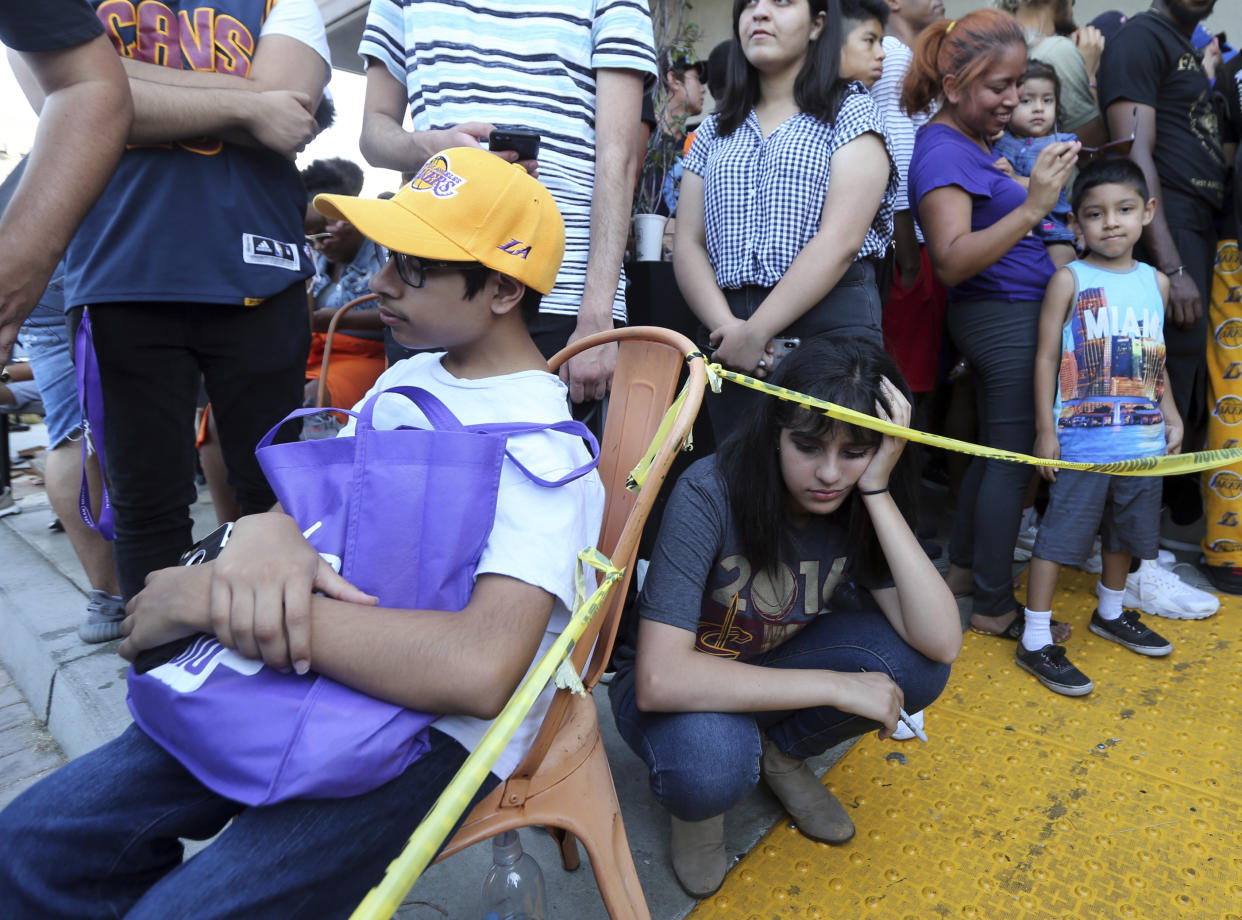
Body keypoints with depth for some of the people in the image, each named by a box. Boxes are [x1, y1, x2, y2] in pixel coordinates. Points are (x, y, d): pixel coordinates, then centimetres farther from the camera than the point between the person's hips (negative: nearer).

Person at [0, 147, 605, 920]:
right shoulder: (409, 377, 8)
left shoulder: (541, 446, -18)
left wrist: (210, 596, -25)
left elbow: (479, 669, -32)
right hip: (311, 671, 7)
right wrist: (267, 528, -17)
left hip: (435, 723, -6)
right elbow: (319, 496, 10)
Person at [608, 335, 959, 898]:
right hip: (675, 688, -4)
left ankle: (779, 752, 7)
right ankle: (696, 798, 1)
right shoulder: (711, 494, -30)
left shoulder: (859, 509, -14)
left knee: (915, 662, -20)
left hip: (775, 668, 5)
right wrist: (837, 685, -34)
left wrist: (877, 493, -32)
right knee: (709, 758, -38)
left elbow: (942, 644, -26)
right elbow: (660, 678, -38)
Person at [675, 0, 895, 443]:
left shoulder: (852, 113, 4)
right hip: (726, 329, 4)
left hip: (830, 320, -3)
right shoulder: (714, 131, 16)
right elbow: (688, 246, 6)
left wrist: (755, 331, -18)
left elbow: (840, 240, -10)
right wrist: (727, 326, -12)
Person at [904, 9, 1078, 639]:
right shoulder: (943, 150, -16)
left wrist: (1040, 187, 16)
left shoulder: (974, 142, 14)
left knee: (994, 449, 16)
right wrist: (1032, 208, -33)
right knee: (1012, 458, -3)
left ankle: (964, 568, 29)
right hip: (1006, 317, -10)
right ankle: (995, 606, 9)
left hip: (1006, 316, 10)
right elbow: (952, 262, -27)